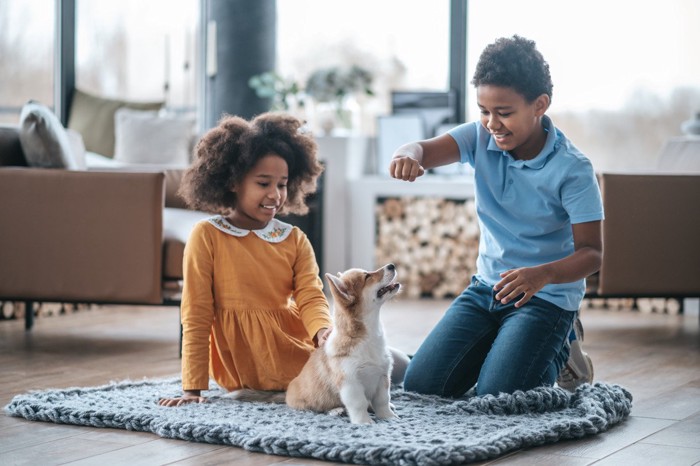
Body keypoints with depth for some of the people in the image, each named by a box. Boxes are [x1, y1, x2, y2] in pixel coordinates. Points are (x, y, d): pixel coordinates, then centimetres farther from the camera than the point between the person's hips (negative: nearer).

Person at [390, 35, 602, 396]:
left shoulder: (573, 170, -17)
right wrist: (409, 155, -47)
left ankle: (559, 356, 11)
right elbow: (428, 150, -21)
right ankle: (503, 344, 20)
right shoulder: (481, 138, -5)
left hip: (547, 297, -5)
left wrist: (542, 275, -39)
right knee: (420, 386, -6)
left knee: (494, 399, -20)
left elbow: (592, 253, -19)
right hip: (486, 287, 5)